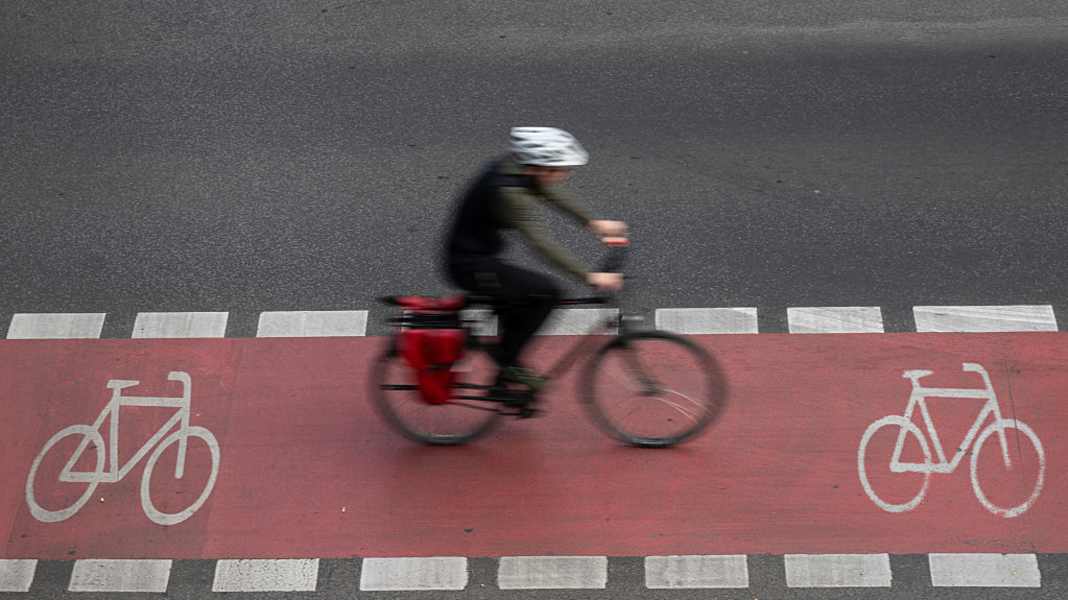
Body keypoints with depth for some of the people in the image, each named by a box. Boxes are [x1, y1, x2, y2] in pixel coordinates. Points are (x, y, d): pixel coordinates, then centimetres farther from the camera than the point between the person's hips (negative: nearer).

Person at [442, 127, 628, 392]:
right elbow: (541, 243, -33)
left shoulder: (515, 168, -1)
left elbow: (552, 196, 16)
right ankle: (507, 363, -3)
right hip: (470, 265, -10)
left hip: (476, 255, 10)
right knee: (547, 291, -14)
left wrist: (592, 223, 14)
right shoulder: (509, 192, -28)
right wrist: (590, 277, -34)